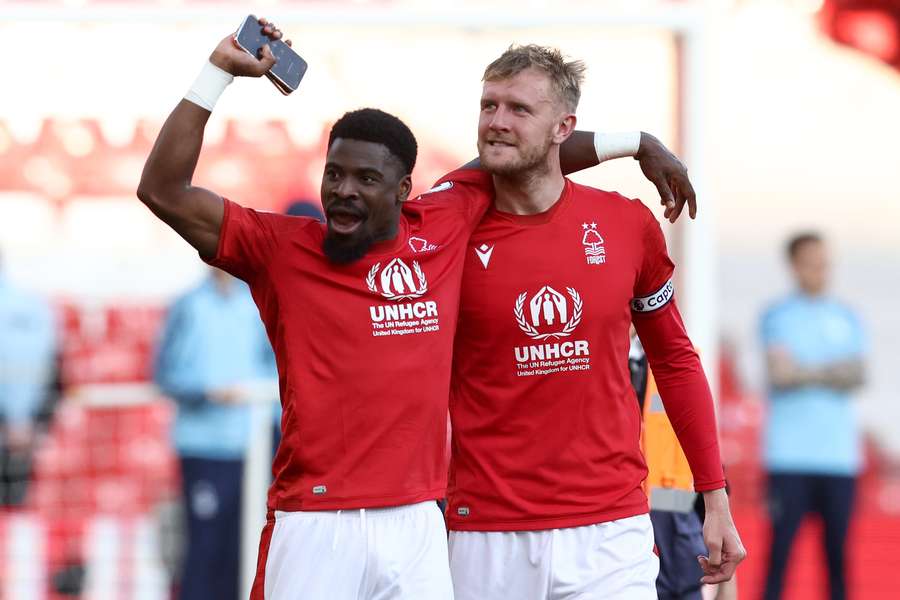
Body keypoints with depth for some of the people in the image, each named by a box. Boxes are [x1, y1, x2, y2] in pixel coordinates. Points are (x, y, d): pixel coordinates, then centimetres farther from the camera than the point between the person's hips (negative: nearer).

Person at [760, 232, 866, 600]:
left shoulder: (846, 319, 15)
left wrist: (805, 373, -10)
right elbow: (780, 374, -8)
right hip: (789, 455, -3)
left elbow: (857, 376, 3)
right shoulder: (777, 317, 5)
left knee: (838, 547, 2)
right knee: (781, 545, -7)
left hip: (839, 452, 3)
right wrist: (830, 372, -3)